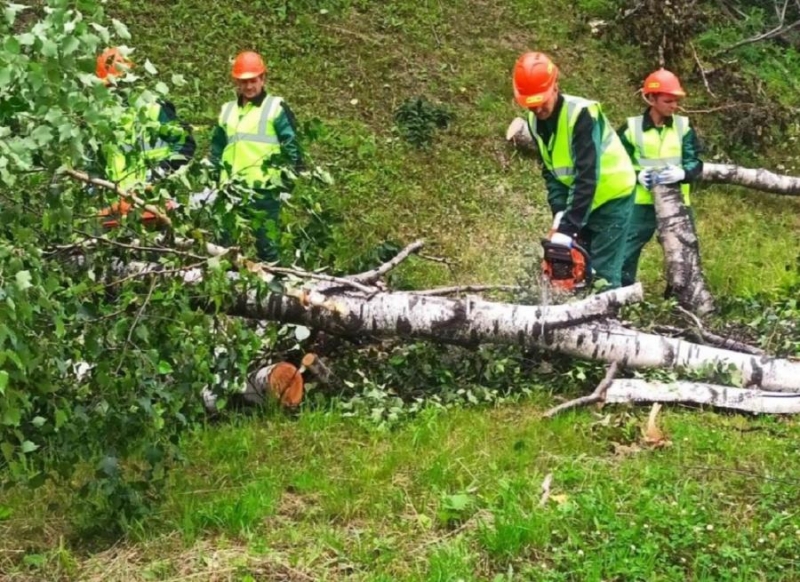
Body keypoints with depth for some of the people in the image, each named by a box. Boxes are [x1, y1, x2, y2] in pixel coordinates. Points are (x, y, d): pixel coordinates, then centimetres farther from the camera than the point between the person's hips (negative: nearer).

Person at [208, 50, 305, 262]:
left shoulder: (276, 108, 3)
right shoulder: (227, 111, 19)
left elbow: (292, 147, -1)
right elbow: (216, 151, 24)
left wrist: (289, 178, -8)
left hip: (264, 189, -5)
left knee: (266, 243, -5)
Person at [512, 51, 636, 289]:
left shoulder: (581, 114, -27)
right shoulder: (535, 121, -4)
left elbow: (587, 175, -32)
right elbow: (550, 173, 1)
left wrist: (567, 227, -36)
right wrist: (560, 213, -14)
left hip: (612, 197, -7)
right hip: (578, 200, 7)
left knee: (601, 273, -12)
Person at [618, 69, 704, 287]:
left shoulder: (683, 126, 3)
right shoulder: (632, 128, -2)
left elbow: (696, 163, -4)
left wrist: (681, 173, -26)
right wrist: (637, 175, -19)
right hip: (642, 203, -2)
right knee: (624, 257, -4)